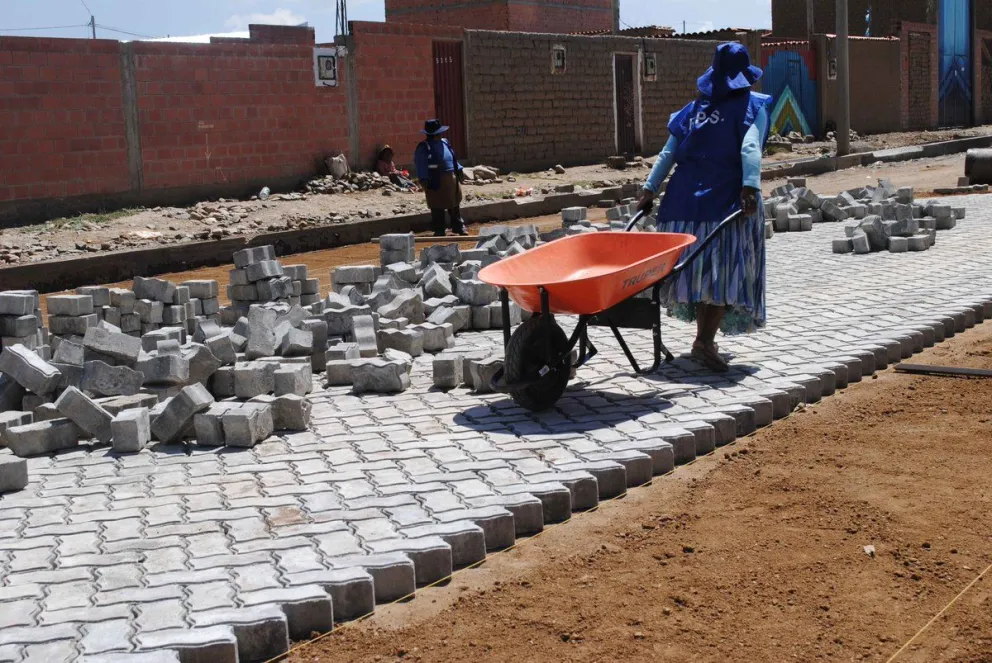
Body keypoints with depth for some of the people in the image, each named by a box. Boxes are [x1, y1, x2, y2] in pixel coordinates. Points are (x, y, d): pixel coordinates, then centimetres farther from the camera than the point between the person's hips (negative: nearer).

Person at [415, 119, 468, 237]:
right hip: (436, 181, -7)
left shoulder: (445, 143, 15)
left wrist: (459, 170, 17)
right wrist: (424, 180, -19)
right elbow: (421, 165, -11)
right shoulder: (423, 148, -6)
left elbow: (453, 158, 23)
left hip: (452, 178, 7)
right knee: (437, 207, -2)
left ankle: (458, 227, 22)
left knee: (455, 205, 13)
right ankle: (439, 230, 5)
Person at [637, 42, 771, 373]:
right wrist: (750, 187, -25)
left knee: (698, 267, 14)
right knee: (725, 270, -4)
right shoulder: (752, 107, 2)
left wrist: (650, 188, 8)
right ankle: (705, 341, -16)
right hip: (726, 198, -5)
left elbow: (668, 153, 9)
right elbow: (750, 149, -15)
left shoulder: (695, 108, 15)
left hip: (687, 197, 5)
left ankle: (705, 338, 22)